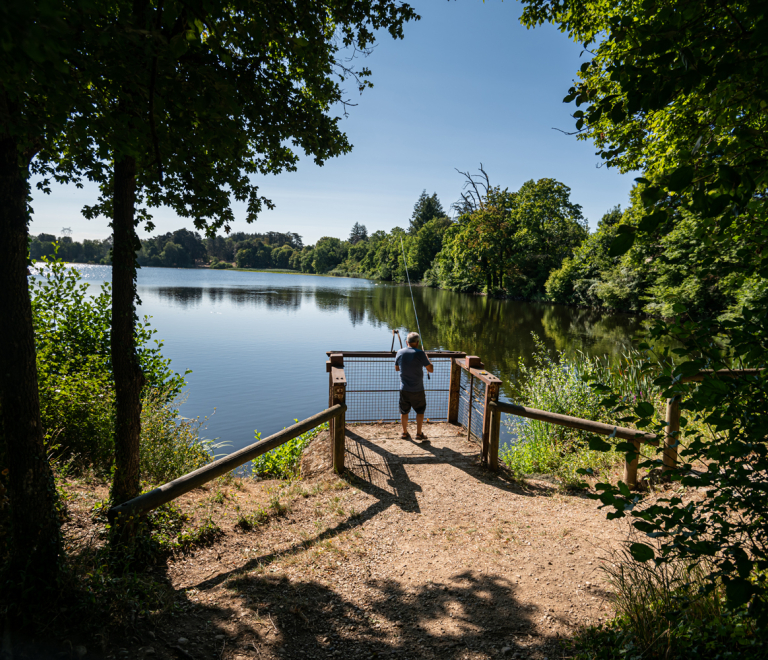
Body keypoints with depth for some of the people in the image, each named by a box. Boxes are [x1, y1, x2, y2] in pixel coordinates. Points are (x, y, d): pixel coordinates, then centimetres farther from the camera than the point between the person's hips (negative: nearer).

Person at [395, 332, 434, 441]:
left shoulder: (400, 352, -2)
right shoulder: (420, 353, -15)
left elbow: (396, 368, 14)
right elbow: (431, 370, -10)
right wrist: (428, 360, 6)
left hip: (404, 389, 3)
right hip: (417, 390, -3)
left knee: (404, 412, 16)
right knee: (420, 411, 14)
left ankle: (404, 433, 25)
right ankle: (419, 433, 17)